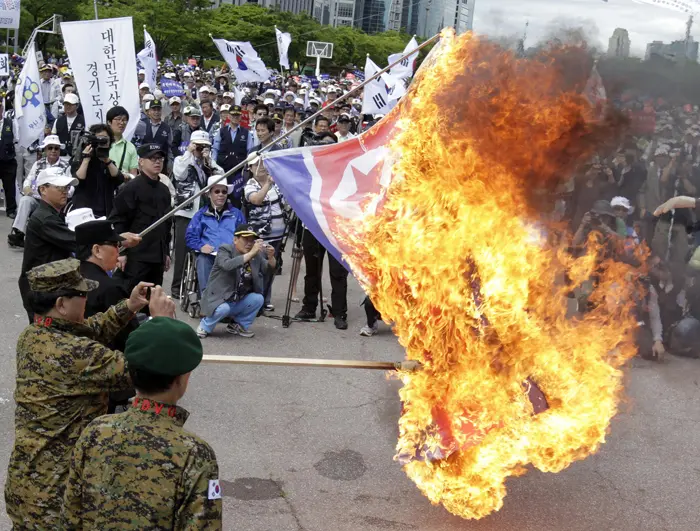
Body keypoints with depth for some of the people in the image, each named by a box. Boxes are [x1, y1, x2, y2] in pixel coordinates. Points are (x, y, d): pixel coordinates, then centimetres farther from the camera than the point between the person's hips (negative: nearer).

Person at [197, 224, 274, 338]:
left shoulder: (256, 254, 4)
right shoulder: (225, 250, -12)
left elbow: (268, 270, -3)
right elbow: (228, 265, -34)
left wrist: (271, 257, -24)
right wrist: (251, 253, -40)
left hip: (239, 302, 5)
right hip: (219, 300, -5)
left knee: (258, 298, -19)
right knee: (223, 309, -34)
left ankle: (238, 325, 4)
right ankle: (205, 326, -2)